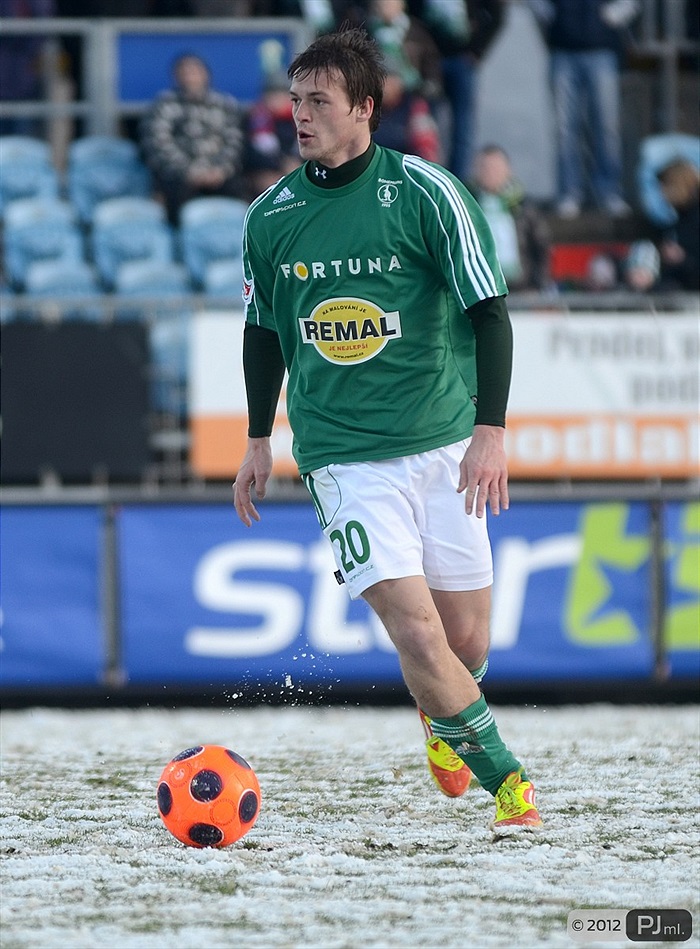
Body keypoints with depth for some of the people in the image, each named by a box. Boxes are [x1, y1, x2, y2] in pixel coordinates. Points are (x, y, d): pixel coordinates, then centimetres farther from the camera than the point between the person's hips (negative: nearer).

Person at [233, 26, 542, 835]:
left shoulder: (425, 193, -7)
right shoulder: (270, 218, 2)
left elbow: (489, 311, -5)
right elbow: (263, 329, 17)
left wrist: (490, 432, -12)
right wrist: (259, 441, 20)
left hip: (443, 445, 0)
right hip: (344, 457, 0)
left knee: (466, 640, 5)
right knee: (415, 629, -16)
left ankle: (442, 714, 40)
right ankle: (508, 782, -4)